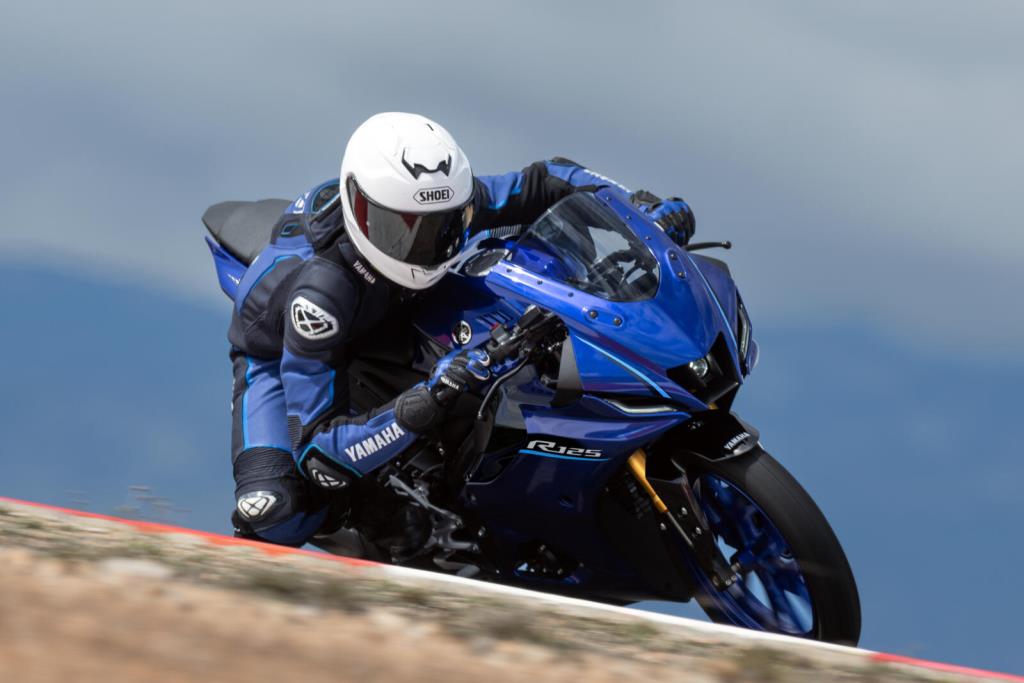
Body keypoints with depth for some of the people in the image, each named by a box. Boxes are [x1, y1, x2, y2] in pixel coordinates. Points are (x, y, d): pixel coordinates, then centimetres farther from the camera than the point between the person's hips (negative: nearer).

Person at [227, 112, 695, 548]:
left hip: (385, 326, 6)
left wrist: (645, 207, -27)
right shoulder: (321, 288, -45)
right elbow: (318, 450, -46)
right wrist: (425, 405, -58)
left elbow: (545, 182, -11)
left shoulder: (444, 206, -30)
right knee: (276, 511, -31)